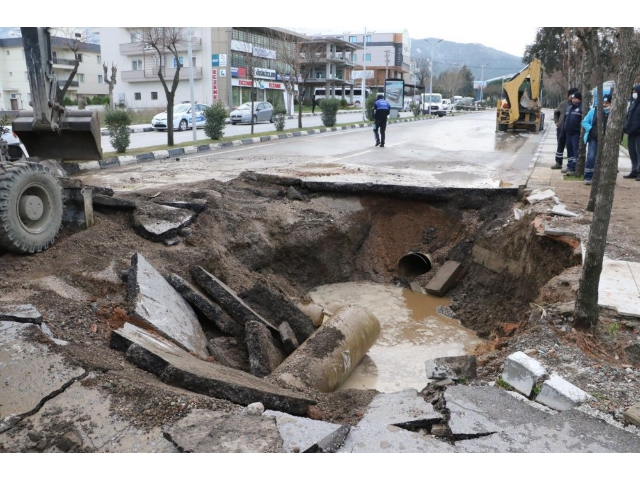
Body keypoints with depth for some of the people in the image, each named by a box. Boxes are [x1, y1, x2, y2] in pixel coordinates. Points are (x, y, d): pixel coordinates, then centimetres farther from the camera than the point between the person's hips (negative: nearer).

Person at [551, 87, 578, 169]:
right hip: (561, 128, 4)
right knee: (560, 146, 12)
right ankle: (558, 163, 23)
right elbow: (556, 112, 20)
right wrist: (556, 121, 12)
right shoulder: (563, 103, 6)